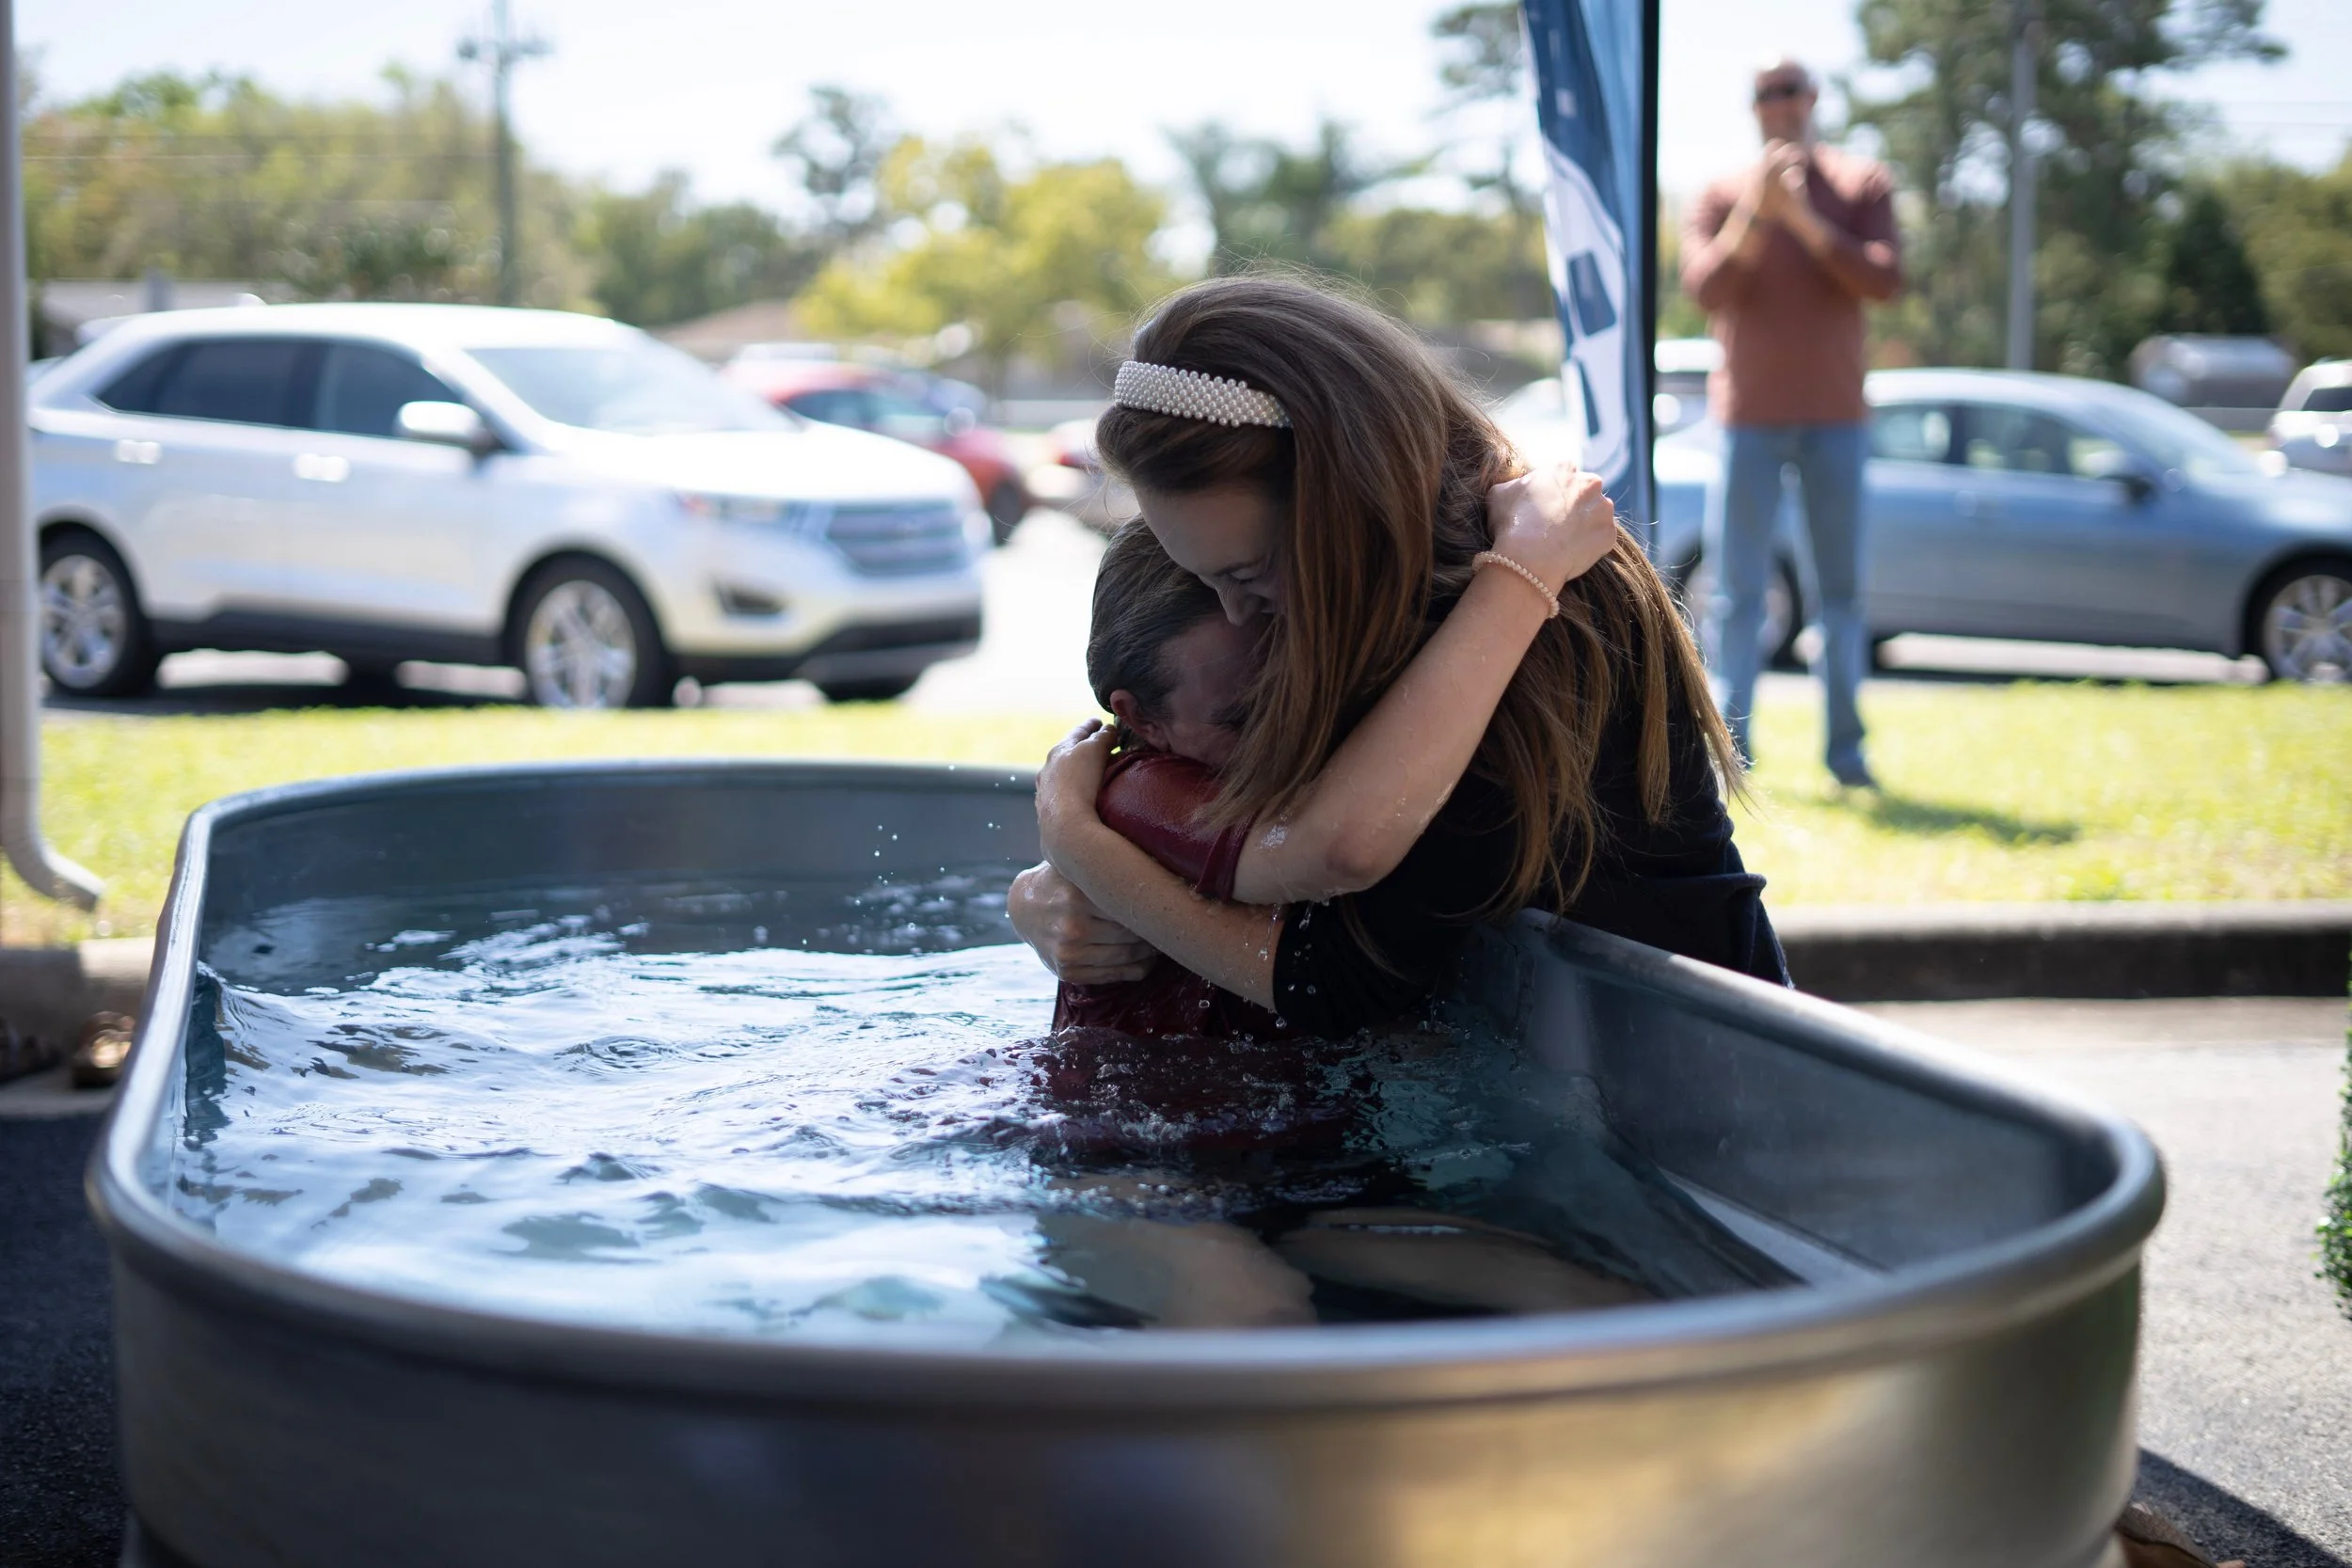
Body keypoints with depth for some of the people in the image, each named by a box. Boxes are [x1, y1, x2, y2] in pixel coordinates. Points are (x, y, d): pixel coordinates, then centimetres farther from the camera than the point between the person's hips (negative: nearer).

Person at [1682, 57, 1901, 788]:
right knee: (1737, 587, -5)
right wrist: (1756, 213, -20)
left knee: (1842, 586, 2)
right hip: (1749, 416, -1)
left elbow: (1885, 281, -9)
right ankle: (1730, 745, -3)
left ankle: (1845, 747, 5)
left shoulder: (1862, 185, 4)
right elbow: (1704, 289, -9)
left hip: (1835, 414, 1)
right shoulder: (1723, 195, 4)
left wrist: (1804, 216, -16)